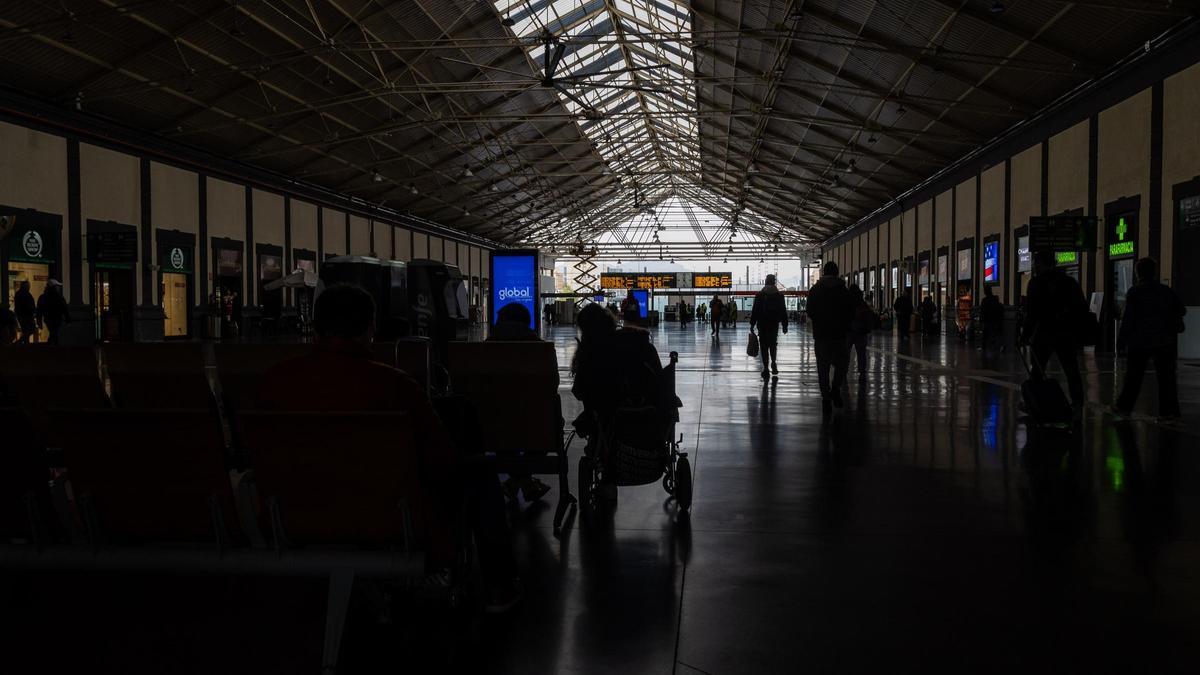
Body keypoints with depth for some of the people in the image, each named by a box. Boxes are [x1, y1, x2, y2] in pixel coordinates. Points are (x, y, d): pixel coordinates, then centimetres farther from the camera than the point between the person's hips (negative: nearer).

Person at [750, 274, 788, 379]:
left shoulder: (759, 295, -2)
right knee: (773, 344, 16)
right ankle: (773, 362, -2)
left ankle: (766, 367, -2)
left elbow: (754, 311, -3)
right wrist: (785, 325, 9)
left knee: (764, 345, 3)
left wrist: (752, 324, 2)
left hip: (762, 324, -1)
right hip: (774, 324, 1)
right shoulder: (779, 295, 2)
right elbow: (783, 311, 3)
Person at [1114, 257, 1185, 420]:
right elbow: (1181, 310, 8)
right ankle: (1169, 410, 1)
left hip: (1140, 341, -3)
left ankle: (1124, 406, 11)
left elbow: (1128, 318, -11)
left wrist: (1121, 341, -7)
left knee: (1133, 376, 6)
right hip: (1165, 342, 3)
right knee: (1166, 376, 4)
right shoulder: (1166, 291, 3)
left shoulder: (1135, 292, -8)